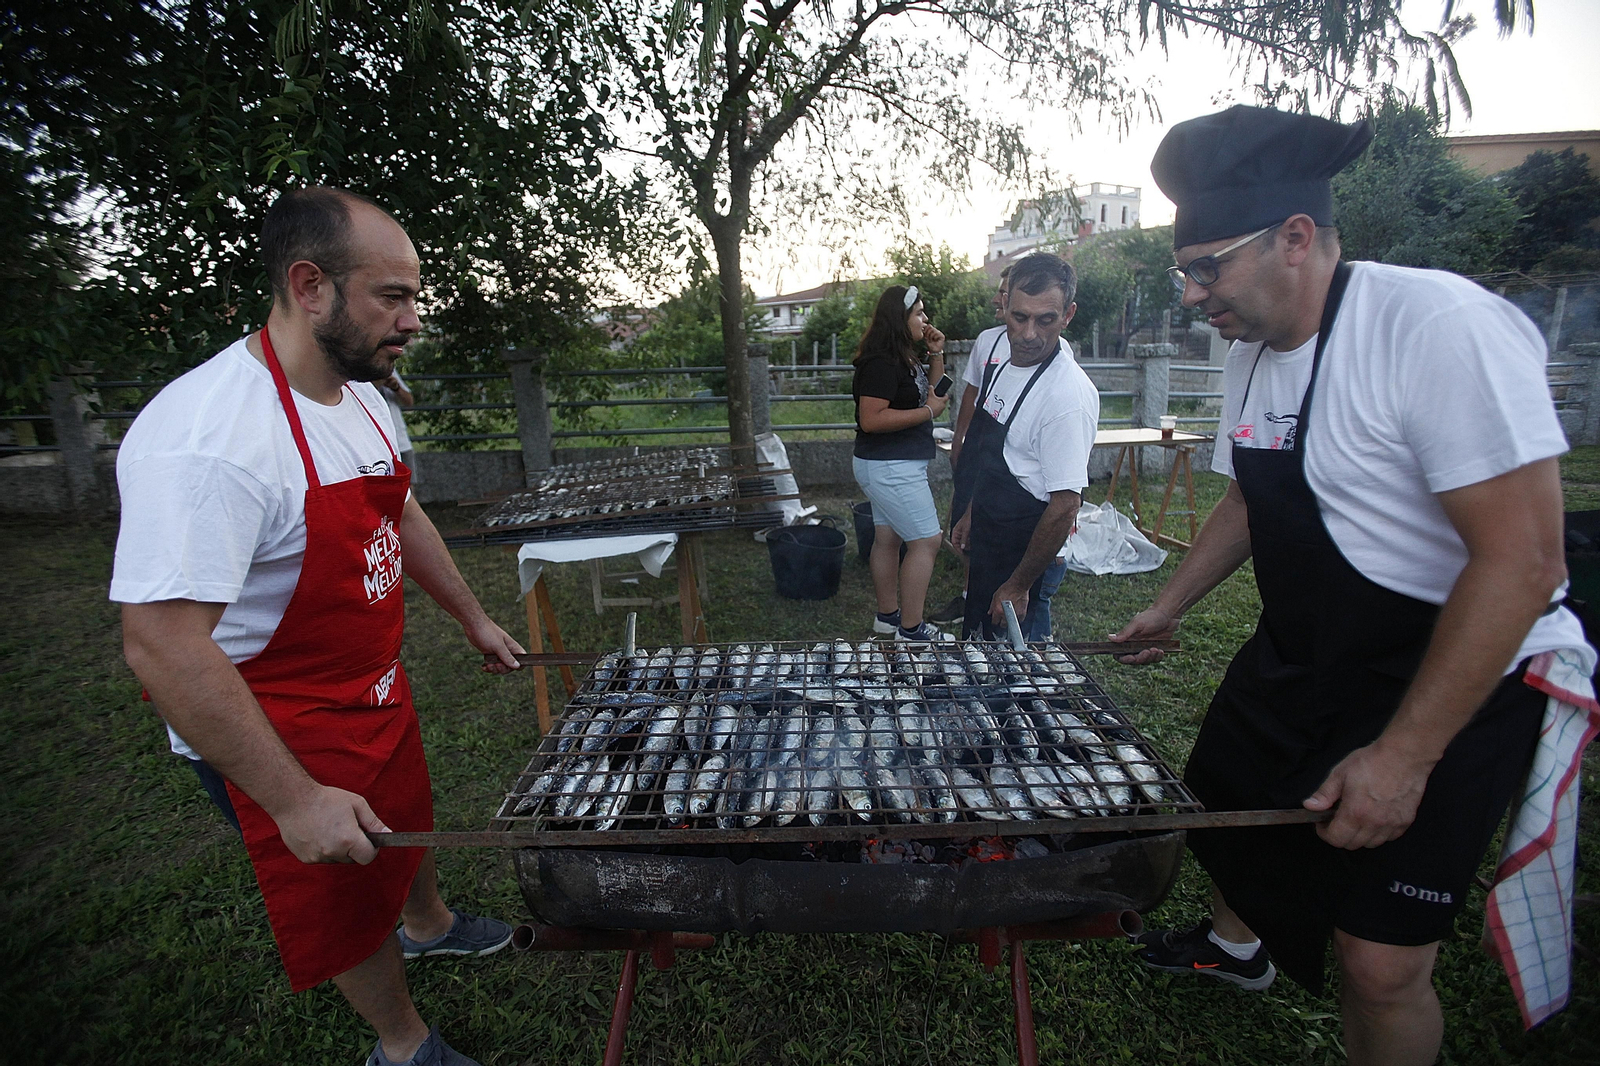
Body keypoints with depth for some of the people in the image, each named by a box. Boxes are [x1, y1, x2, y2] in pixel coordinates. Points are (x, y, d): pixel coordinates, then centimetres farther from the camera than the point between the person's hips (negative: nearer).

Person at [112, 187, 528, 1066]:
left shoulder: (359, 395, -3)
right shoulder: (206, 436, -33)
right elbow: (160, 645, -33)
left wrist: (472, 619, 15)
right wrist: (295, 802, -29)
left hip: (375, 690, 8)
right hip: (275, 735, -8)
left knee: (407, 821, 30)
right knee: (347, 907, 15)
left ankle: (429, 925, 60)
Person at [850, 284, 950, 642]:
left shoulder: (905, 358, 11)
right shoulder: (881, 363, -20)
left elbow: (934, 392, 24)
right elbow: (871, 420, -27)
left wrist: (936, 353, 9)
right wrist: (928, 411, -20)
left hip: (895, 465, 10)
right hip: (889, 467, -10)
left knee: (888, 538, 16)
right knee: (927, 541, -7)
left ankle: (888, 615, 28)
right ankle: (911, 629, 1)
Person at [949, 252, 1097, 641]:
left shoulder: (1069, 395, -26)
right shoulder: (1001, 362, 2)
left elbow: (1065, 506, -25)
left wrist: (1019, 586, -20)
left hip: (1025, 556, -9)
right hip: (988, 545, 9)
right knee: (976, 653, 23)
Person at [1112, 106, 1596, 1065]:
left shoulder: (1443, 327, -25)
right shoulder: (1252, 355, 1)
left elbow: (1522, 559, -27)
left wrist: (1404, 755, -27)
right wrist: (1169, 607, 13)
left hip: (1455, 690, -7)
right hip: (1298, 661, 8)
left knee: (1382, 962, -4)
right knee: (1225, 803, 22)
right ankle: (1237, 944, 53)